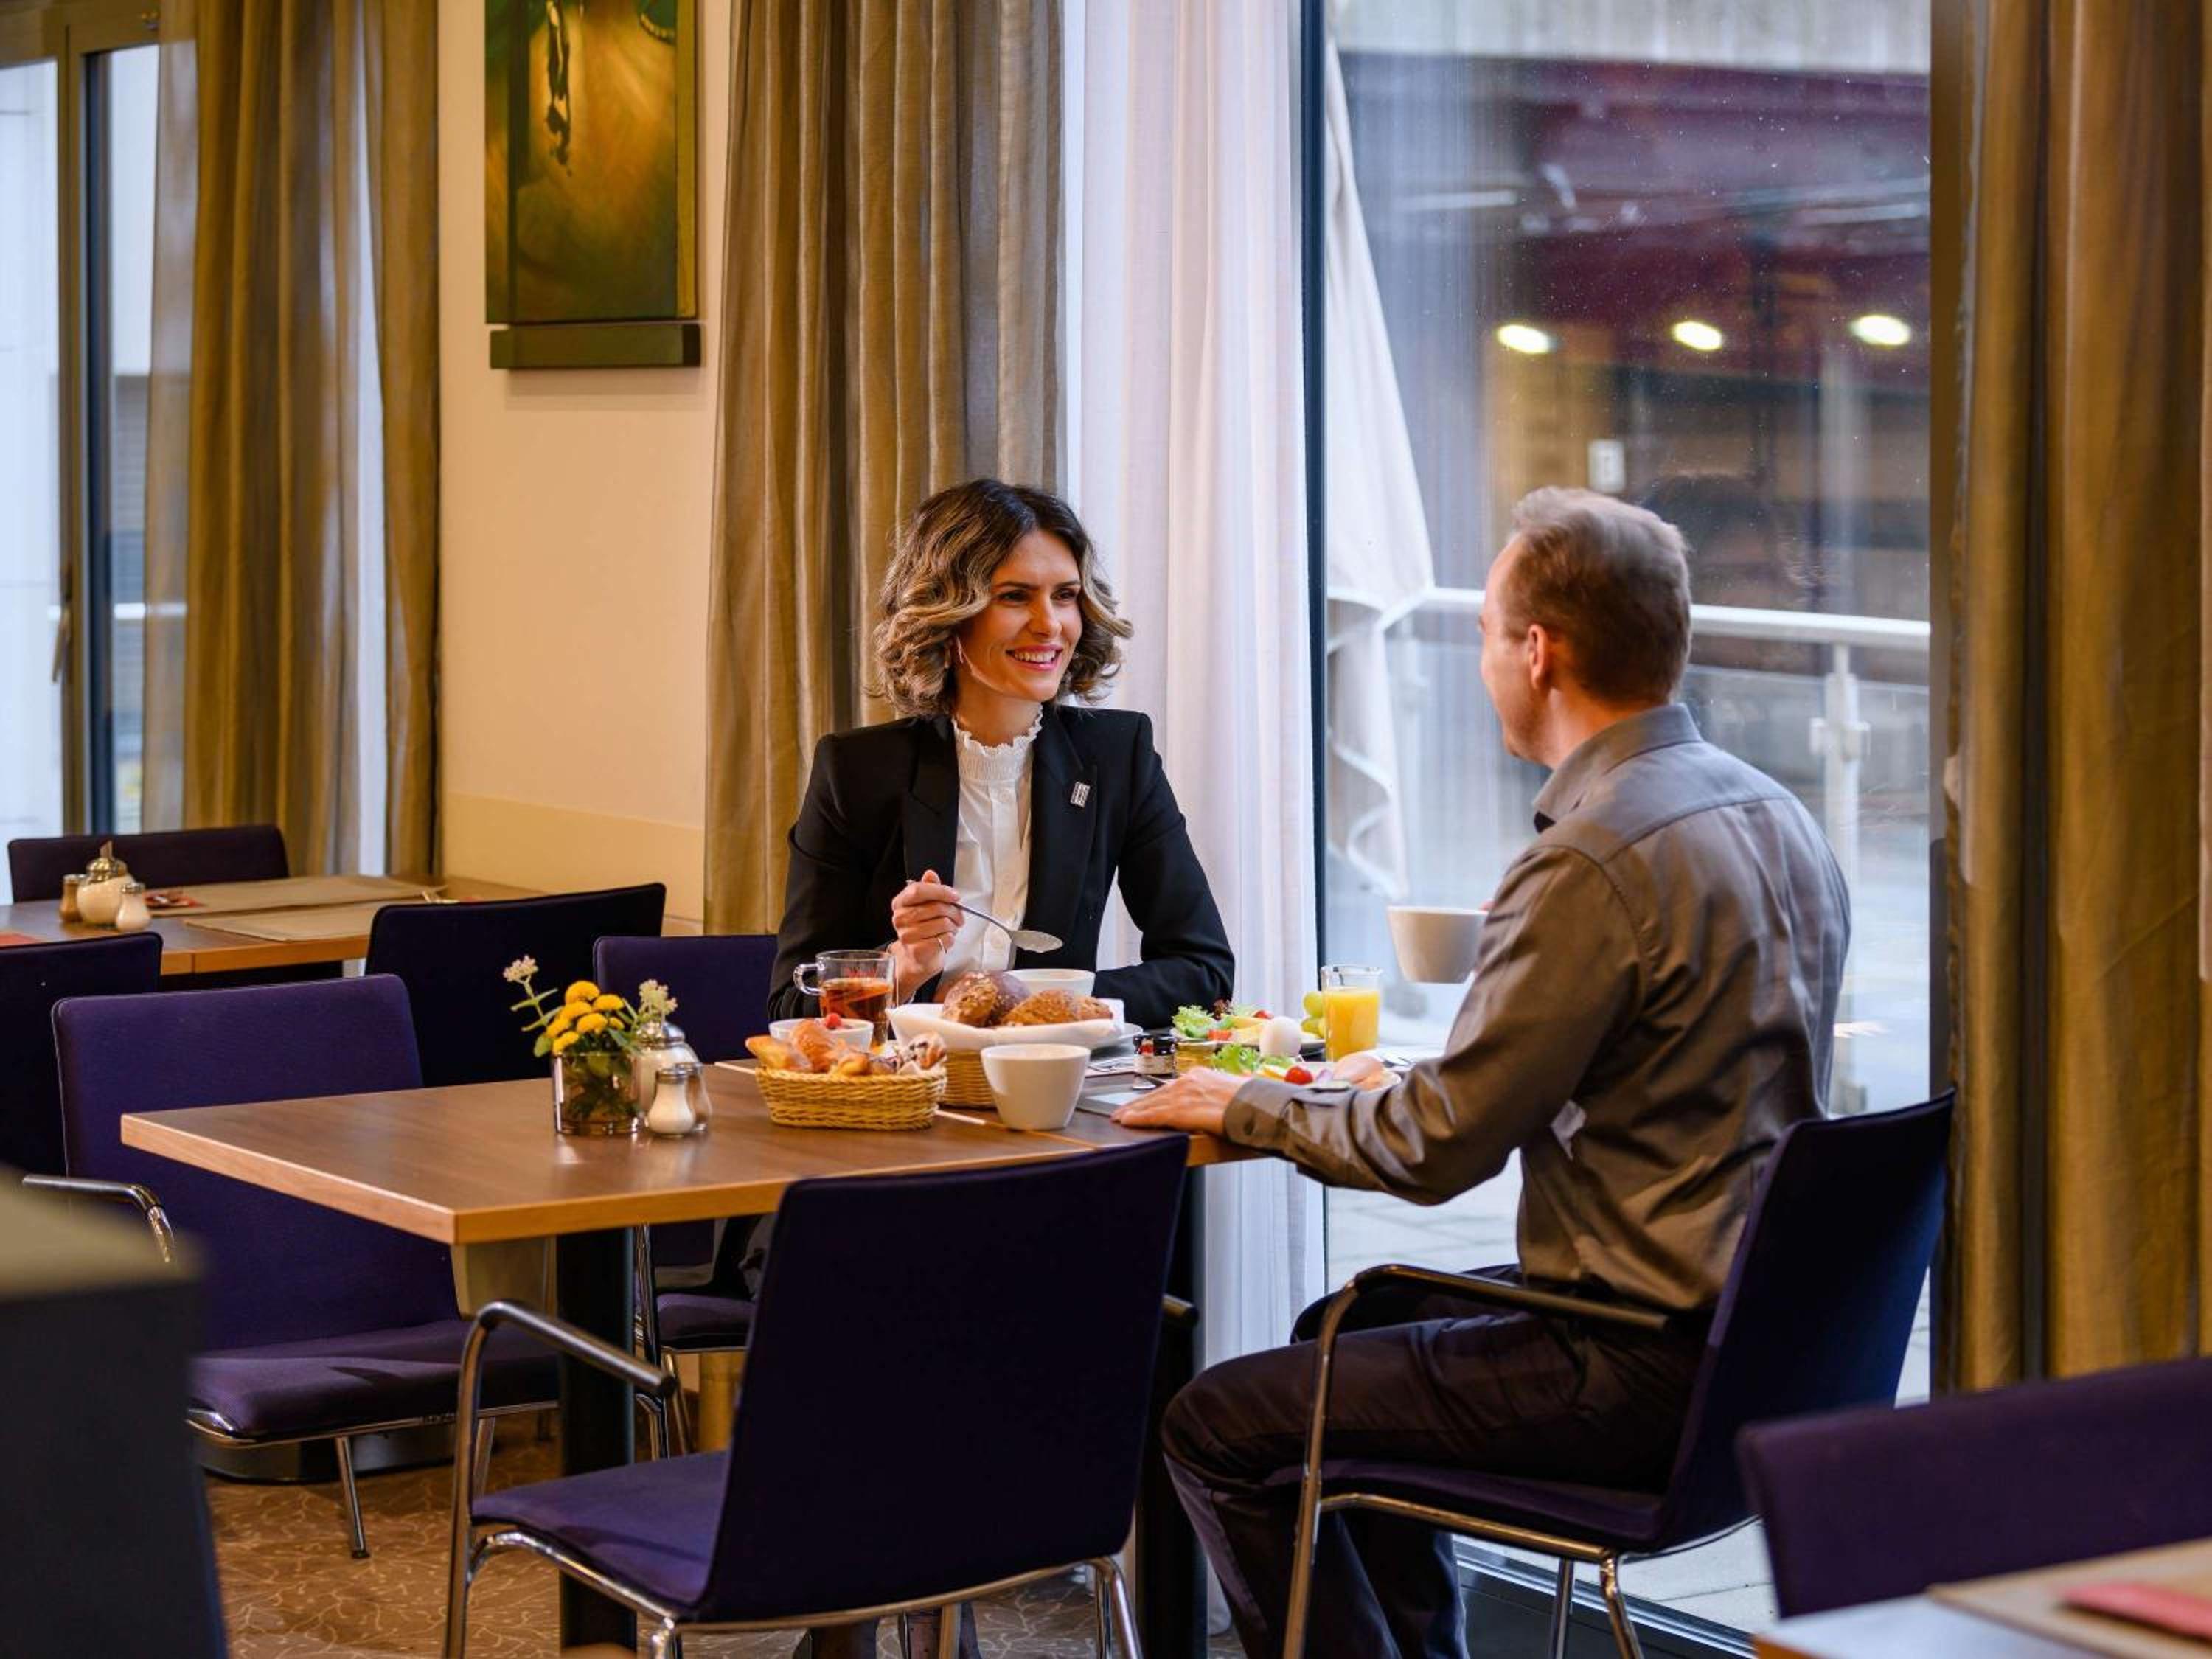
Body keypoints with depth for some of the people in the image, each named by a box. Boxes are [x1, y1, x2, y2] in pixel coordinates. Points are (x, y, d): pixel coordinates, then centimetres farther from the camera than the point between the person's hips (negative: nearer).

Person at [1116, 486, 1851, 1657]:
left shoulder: (1597, 859, -22)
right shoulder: (1772, 814, 8)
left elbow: (1435, 1148, -18)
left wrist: (1244, 1108, -3)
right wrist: (1409, 1085, 19)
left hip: (1644, 1373, -10)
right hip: (1753, 1332, 10)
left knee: (1218, 1426, -4)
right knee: (1348, 1331, 29)